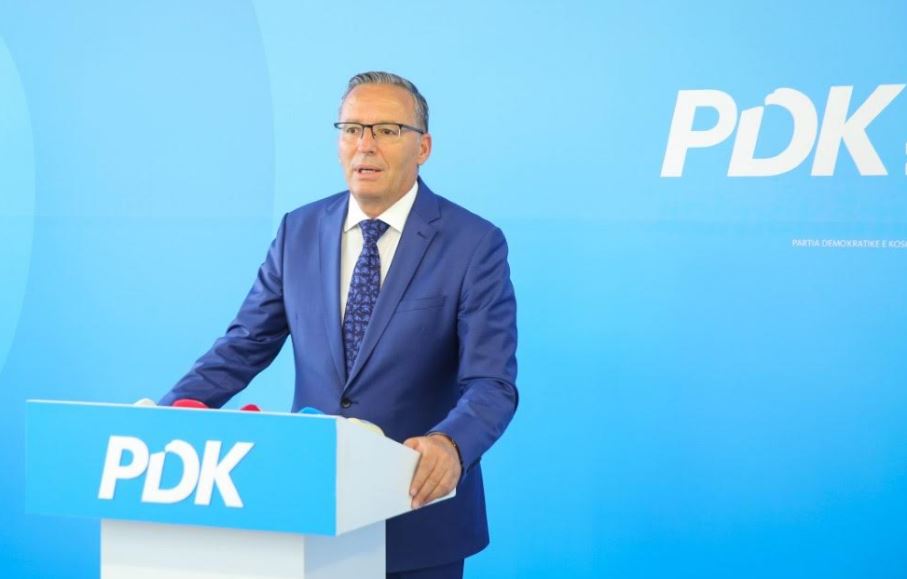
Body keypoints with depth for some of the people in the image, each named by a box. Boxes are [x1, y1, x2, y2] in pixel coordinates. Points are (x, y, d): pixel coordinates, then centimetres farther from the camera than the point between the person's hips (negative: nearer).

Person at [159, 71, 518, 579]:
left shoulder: (475, 244, -10)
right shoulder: (300, 231, 3)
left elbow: (492, 383, -17)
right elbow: (244, 345, 5)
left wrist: (449, 444, -37)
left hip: (418, 511, -3)